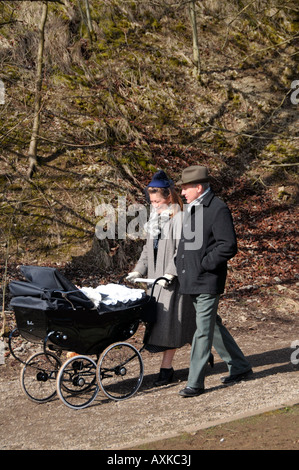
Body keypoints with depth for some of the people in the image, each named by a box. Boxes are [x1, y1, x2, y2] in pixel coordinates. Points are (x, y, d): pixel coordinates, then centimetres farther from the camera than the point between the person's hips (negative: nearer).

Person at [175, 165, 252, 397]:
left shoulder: (218, 209, -14)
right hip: (192, 281, 10)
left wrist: (203, 265, -17)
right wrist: (180, 262, 11)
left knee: (204, 331, -5)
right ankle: (240, 367, 30)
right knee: (213, 326, 17)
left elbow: (228, 246, -19)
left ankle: (195, 383, 0)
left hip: (207, 282, -10)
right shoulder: (193, 208, 14)